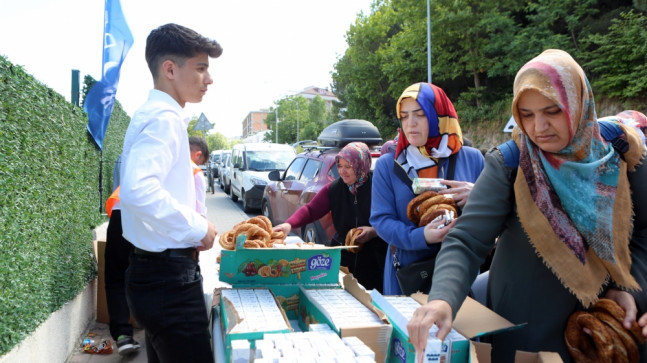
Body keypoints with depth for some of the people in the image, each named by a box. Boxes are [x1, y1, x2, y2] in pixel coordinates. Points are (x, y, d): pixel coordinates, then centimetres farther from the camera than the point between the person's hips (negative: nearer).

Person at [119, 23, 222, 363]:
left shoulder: (153, 115, 14)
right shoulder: (164, 118, -17)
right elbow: (138, 190, -33)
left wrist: (191, 226, 16)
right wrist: (198, 228, -21)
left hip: (157, 268, 10)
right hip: (168, 275, -10)